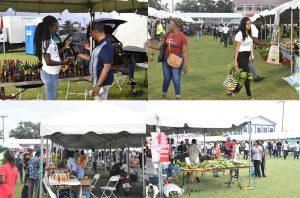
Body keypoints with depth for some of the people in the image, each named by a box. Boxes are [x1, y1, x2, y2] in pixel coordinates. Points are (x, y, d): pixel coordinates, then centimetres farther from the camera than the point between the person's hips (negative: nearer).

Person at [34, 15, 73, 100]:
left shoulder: (50, 40, 7)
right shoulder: (46, 42, -22)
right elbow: (48, 62, -23)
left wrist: (64, 47, 12)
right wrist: (63, 62, -20)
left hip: (53, 74, 10)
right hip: (49, 75, -10)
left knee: (53, 98, 19)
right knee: (51, 99, -1)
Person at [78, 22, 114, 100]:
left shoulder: (106, 46, -23)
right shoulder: (101, 44, 10)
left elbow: (107, 67, -28)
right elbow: (93, 58, 22)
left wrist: (98, 85, -29)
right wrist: (79, 55, 22)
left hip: (102, 82, -10)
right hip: (98, 80, 10)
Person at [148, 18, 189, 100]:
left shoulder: (182, 37, -13)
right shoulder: (168, 34, 4)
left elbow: (185, 52, -13)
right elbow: (161, 46, 13)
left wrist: (185, 65, -15)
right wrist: (151, 46, 5)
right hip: (166, 59, 5)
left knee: (176, 80, -1)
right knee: (166, 79, 13)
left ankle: (178, 98, 12)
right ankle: (163, 97, 25)